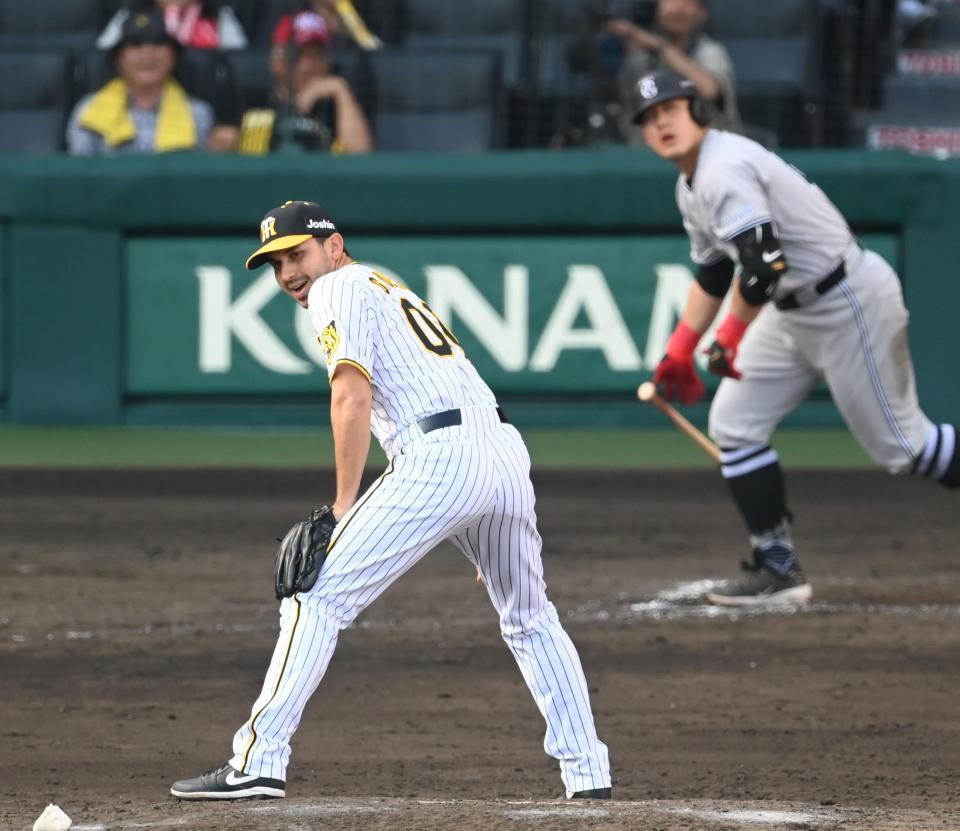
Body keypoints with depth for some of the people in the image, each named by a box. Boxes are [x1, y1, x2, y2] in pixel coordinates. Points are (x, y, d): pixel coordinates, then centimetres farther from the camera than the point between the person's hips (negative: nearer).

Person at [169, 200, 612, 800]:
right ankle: (588, 773, 23)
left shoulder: (340, 288, 7)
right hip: (508, 452, 8)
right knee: (531, 620, 25)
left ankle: (259, 763, -14)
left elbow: (352, 397, -8)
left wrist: (344, 504, -7)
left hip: (439, 458, -8)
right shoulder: (398, 292, 32)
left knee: (317, 598, -7)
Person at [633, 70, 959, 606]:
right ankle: (778, 568, 7)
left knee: (898, 443, -4)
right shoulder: (692, 188, 10)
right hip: (792, 314, 10)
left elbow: (763, 265, -30)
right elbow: (713, 275, 22)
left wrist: (731, 336, -19)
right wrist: (680, 351, 18)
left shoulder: (726, 170, -22)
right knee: (734, 425, 4)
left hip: (851, 303, -10)